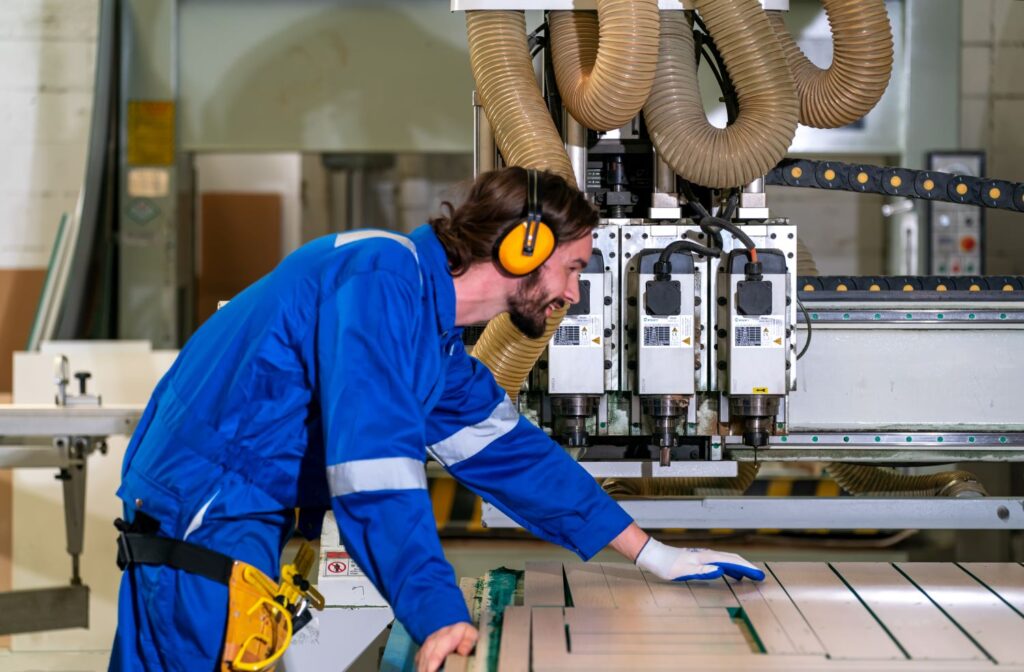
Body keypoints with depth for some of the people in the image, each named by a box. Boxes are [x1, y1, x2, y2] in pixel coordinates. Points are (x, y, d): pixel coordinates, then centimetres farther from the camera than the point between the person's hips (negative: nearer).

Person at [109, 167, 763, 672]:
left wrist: (654, 555, 19)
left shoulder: (439, 340, 14)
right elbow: (375, 453, -29)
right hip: (204, 515, -10)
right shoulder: (381, 278, -18)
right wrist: (439, 617, -34)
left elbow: (513, 454, 19)